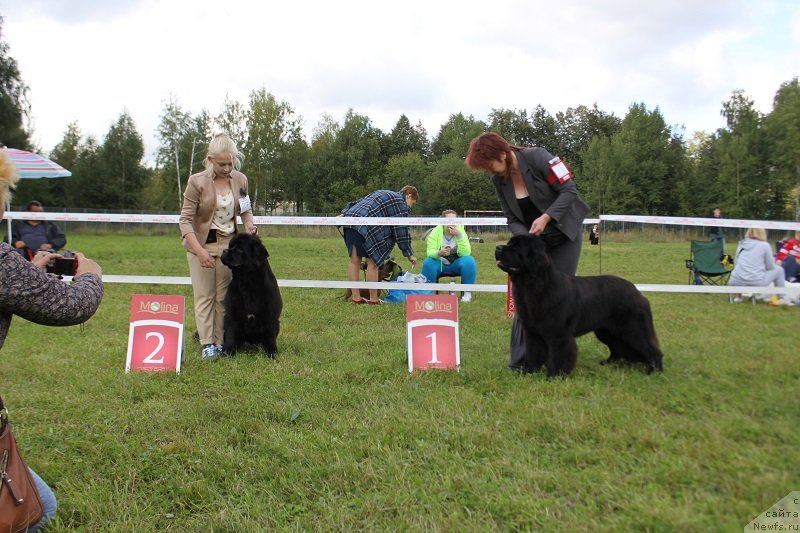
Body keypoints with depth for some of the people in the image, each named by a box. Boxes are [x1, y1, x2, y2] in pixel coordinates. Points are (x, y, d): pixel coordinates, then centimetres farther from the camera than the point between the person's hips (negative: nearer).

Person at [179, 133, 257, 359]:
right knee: (205, 295, 0)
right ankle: (207, 344, 4)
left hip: (229, 243, 3)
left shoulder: (240, 179, -2)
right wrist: (200, 251, -26)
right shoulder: (197, 182, -14)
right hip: (201, 244, -3)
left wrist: (248, 222, -8)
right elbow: (185, 220, -15)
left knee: (224, 296, 6)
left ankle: (220, 341, 13)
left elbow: (246, 208, 16)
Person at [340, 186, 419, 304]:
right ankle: (373, 300, 7)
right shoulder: (400, 203, 7)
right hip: (366, 224, -9)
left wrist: (343, 214, 18)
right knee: (373, 262, 0)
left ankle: (356, 298, 16)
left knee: (354, 260, 10)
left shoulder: (382, 194, 34)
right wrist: (409, 254, 9)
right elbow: (401, 231, 3)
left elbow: (356, 202, 27)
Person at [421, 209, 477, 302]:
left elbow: (465, 253, -23)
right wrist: (439, 253, -46)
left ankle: (467, 293, -15)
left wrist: (459, 236, -34)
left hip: (456, 265, 1)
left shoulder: (460, 231, -11)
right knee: (428, 263, -31)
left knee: (469, 261, -29)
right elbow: (430, 252, -24)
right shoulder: (435, 232, -14)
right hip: (440, 264, -1)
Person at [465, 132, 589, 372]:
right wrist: (525, 237, -19)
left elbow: (569, 190, -18)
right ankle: (521, 359, -3)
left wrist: (545, 217, -27)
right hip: (534, 240, 4)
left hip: (564, 236, -4)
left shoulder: (537, 157, -20)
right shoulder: (499, 180, -5)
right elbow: (512, 219, 0)